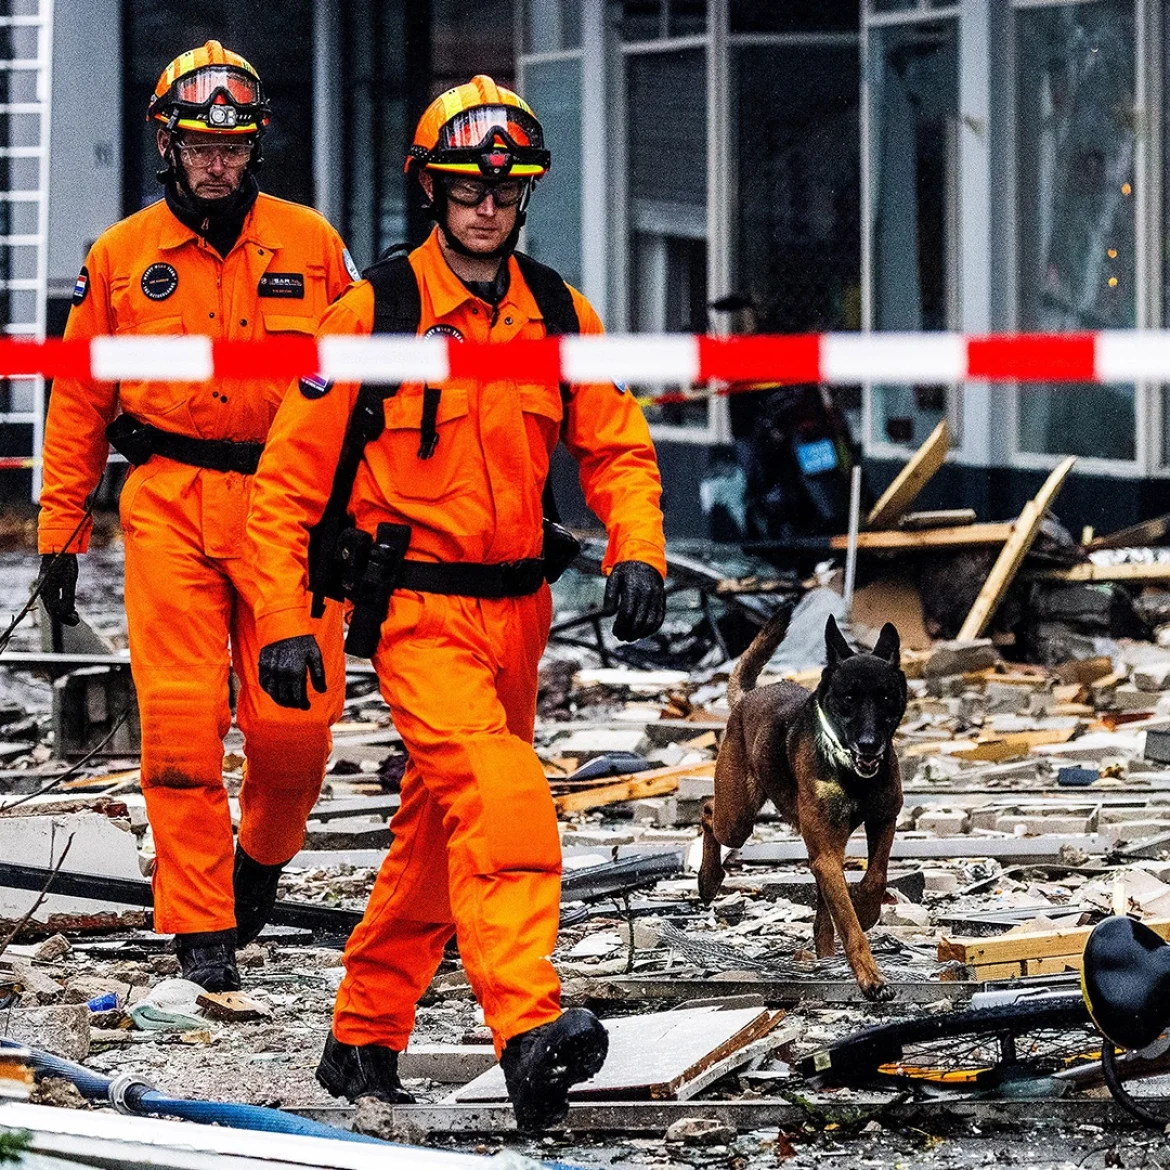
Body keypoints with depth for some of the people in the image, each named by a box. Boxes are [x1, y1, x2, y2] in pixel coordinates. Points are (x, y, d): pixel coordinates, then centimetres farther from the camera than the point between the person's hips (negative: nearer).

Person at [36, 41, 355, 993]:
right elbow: (78, 404, 12)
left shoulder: (312, 246, 6)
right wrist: (60, 532, 9)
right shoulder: (122, 256, 8)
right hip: (168, 506, 0)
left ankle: (262, 855, 25)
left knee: (295, 718, -6)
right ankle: (201, 928, 1)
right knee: (181, 723, -7)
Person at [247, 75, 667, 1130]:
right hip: (418, 611, -6)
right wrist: (284, 620, -10)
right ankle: (530, 1028, -36)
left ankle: (366, 1034, 29)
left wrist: (637, 550, -9)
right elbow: (290, 476, -5)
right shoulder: (372, 314, -8)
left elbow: (618, 447, 10)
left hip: (517, 608, 6)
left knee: (441, 828, 14)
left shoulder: (558, 315, 6)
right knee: (503, 797, -25)